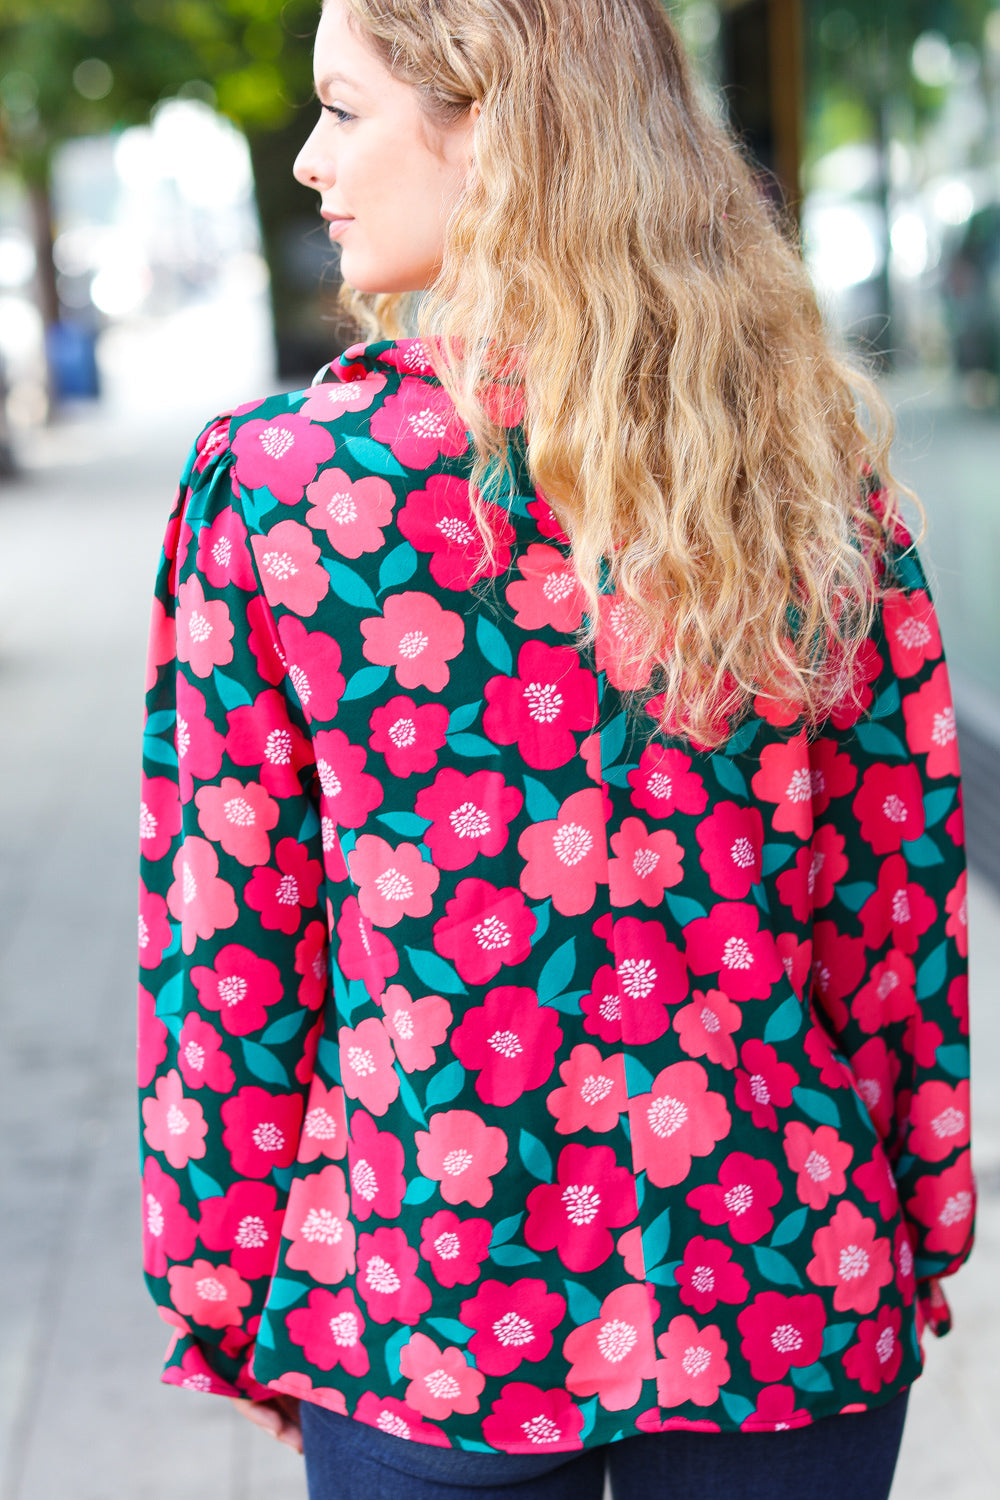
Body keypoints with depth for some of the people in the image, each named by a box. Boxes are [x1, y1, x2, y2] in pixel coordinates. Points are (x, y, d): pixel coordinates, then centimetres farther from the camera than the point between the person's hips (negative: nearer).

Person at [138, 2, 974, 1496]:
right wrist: (911, 1238, 12)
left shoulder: (275, 479, -12)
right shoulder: (813, 459, -5)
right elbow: (902, 887, 0)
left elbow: (226, 939, -7)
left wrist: (227, 1295, 5)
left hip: (420, 1310, -1)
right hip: (786, 1296, 2)